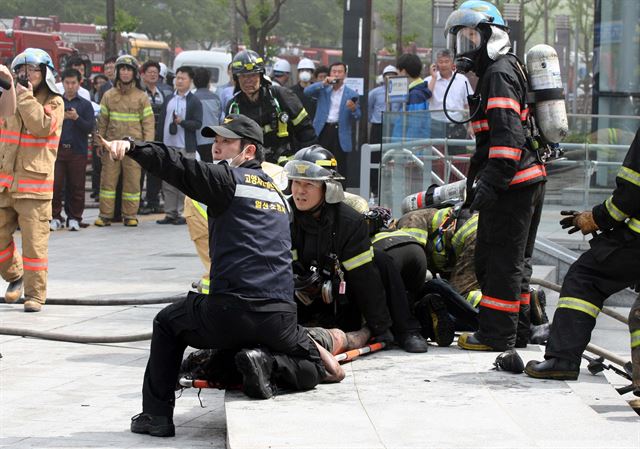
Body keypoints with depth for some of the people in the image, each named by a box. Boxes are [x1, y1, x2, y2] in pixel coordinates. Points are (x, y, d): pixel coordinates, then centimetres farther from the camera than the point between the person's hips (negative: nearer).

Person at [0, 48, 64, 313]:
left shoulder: (53, 102, 0)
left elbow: (43, 126, -19)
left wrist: (26, 98, -14)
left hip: (35, 183, -5)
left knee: (34, 242, -6)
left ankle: (35, 295, 0)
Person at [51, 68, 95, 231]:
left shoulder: (85, 104, 7)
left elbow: (90, 127, -1)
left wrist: (77, 118, -16)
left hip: (78, 151, 0)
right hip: (57, 149, 1)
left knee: (76, 187, 1)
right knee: (55, 185, -3)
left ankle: (74, 218, 9)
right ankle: (56, 217, 5)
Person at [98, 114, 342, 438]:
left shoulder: (230, 179, 2)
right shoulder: (275, 193, 24)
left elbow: (179, 167, -12)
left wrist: (131, 147, -20)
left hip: (230, 313, -4)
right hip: (281, 318, 4)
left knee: (167, 323, 25)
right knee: (310, 372, 28)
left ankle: (156, 415, 17)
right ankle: (270, 364, -6)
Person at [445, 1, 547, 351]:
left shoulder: (500, 73, -12)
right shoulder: (511, 69, 21)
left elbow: (507, 134, -23)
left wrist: (490, 184, -26)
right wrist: (475, 179, 26)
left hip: (512, 184, -11)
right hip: (530, 179, 11)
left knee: (500, 258, -6)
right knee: (516, 259, 17)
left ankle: (497, 334, -2)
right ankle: (519, 327, 24)